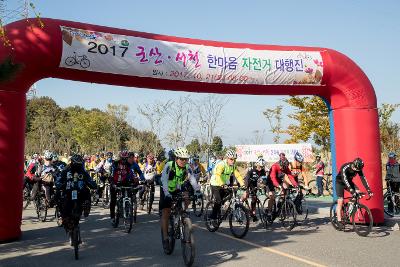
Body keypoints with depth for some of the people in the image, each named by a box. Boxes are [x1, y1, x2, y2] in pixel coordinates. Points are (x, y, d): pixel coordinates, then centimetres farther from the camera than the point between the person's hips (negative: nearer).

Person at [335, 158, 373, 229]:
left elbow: (363, 179, -19)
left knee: (358, 193, -19)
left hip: (349, 182, 5)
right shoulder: (345, 168, -34)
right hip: (340, 182, -5)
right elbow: (345, 180, -42)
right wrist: (351, 191, -52)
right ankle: (339, 221, -10)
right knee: (340, 201, -14)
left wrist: (369, 190, -28)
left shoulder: (358, 169, -18)